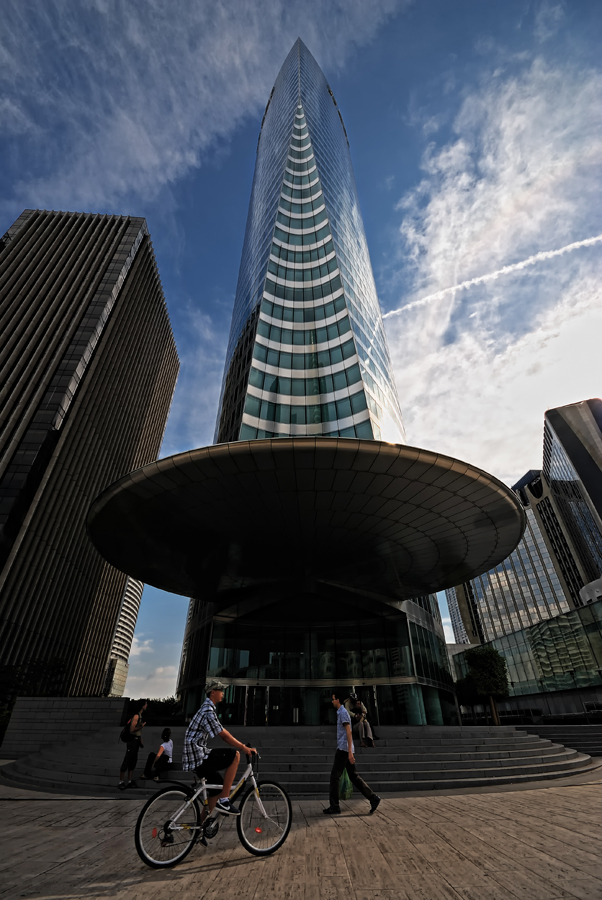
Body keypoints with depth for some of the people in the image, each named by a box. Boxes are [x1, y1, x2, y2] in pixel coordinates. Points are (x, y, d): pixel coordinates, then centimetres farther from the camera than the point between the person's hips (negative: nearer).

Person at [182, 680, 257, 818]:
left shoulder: (208, 709, 16)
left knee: (218, 789, 17)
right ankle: (224, 800, -8)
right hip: (198, 758, -10)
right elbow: (224, 735, -20)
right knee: (235, 755, -14)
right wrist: (244, 748, -14)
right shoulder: (208, 711, -18)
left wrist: (242, 746, 14)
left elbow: (224, 734, 18)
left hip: (197, 757, 10)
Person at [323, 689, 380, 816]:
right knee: (354, 776, 11)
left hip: (343, 749, -9)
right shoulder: (340, 712, 16)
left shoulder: (343, 713, -13)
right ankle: (373, 798, 13)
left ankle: (334, 807, 6)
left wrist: (350, 752, -23)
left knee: (334, 777, -1)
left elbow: (348, 732, -20)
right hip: (343, 749, 9)